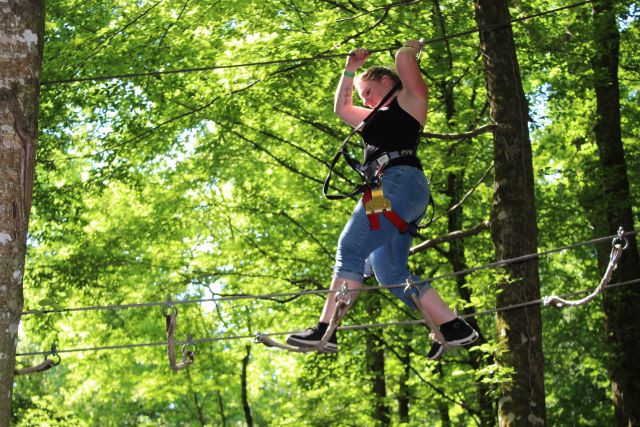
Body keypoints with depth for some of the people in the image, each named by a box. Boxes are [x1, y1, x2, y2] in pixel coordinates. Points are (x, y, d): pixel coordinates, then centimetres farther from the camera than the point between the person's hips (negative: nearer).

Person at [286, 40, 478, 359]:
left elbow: (403, 58, 0)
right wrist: (350, 70, 46)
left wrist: (412, 48, 21)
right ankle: (454, 328, -5)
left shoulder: (411, 100, 11)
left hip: (400, 180, -9)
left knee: (351, 249, -20)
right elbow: (341, 108, 48)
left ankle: (325, 330, -29)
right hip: (387, 189, 9)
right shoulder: (378, 117, 35)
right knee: (391, 272, -2)